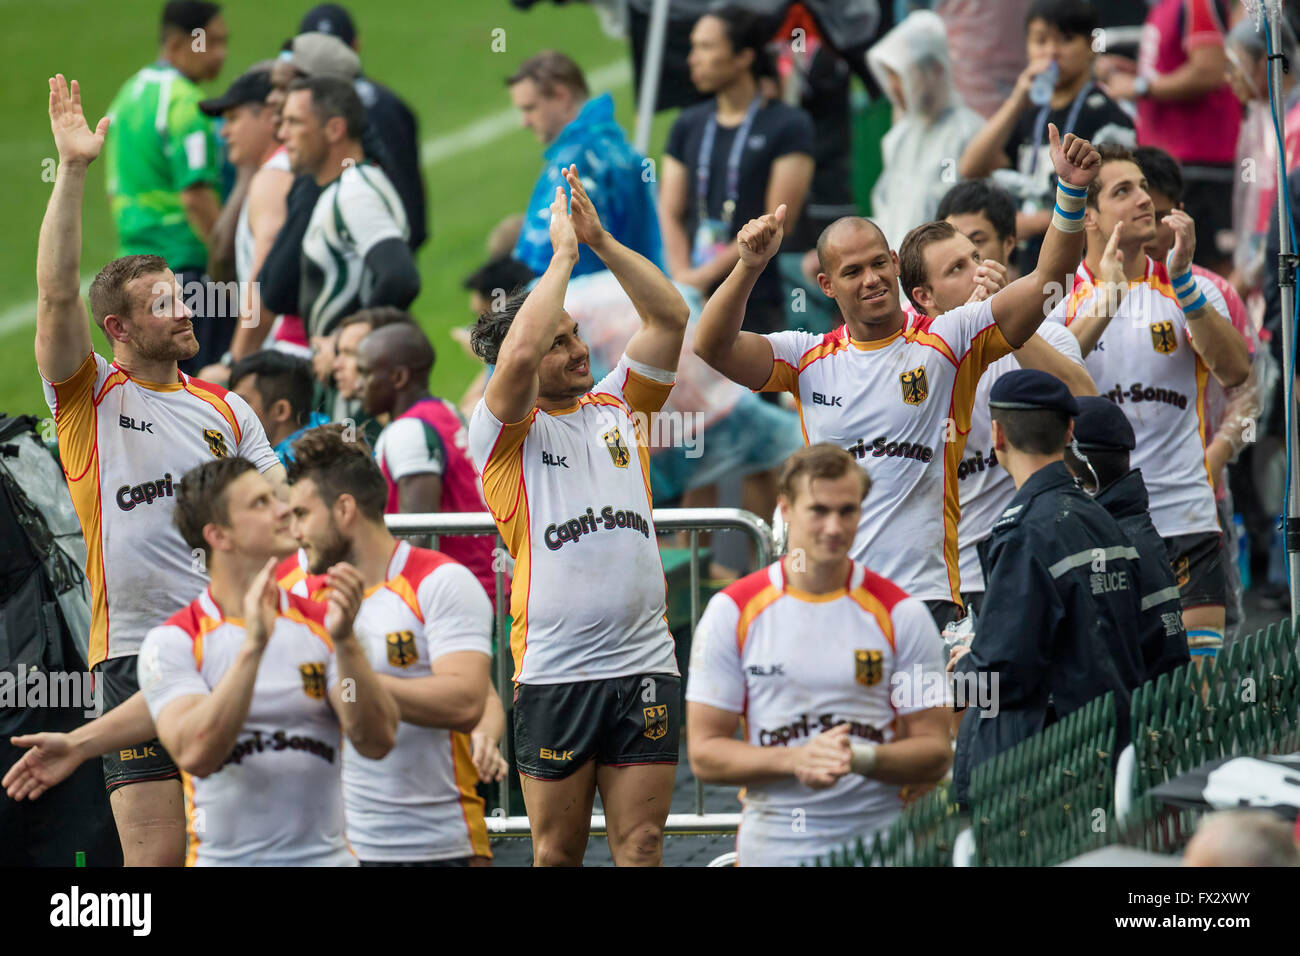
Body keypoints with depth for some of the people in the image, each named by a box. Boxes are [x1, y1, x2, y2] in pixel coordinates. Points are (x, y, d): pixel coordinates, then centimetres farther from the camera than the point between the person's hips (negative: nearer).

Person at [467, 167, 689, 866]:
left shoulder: (616, 406, 16)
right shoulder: (504, 430, 2)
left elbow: (669, 318, 9)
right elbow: (518, 354, -17)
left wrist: (601, 241, 1)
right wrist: (564, 253, -7)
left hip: (644, 663, 4)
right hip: (554, 671, -4)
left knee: (641, 848, 1)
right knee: (556, 852, 2)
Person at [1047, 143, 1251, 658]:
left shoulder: (1189, 289, 8)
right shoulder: (1061, 298, 3)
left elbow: (1234, 371, -8)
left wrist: (1182, 279, -17)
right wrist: (1109, 297, -21)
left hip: (1183, 515, 1)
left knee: (1203, 661, -8)